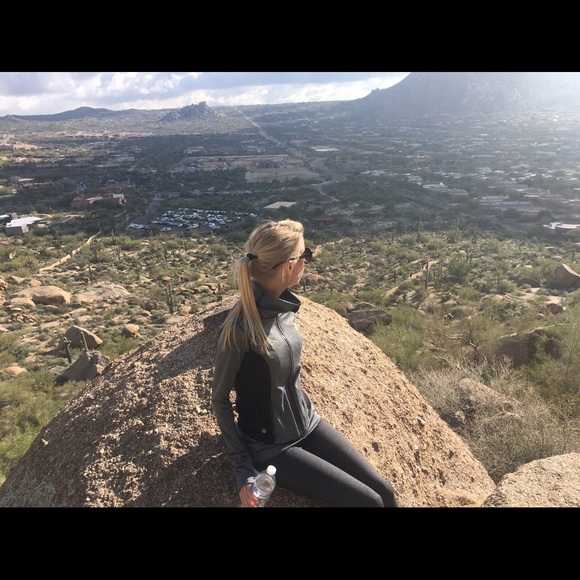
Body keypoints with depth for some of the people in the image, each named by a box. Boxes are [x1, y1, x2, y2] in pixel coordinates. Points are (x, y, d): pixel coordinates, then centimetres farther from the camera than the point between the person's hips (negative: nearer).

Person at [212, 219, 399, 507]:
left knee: (384, 491, 3)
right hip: (271, 447, -6)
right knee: (368, 500, -5)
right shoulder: (240, 328, -27)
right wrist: (244, 470, -13)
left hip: (307, 423, 6)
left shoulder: (284, 304, -6)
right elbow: (220, 400, -15)